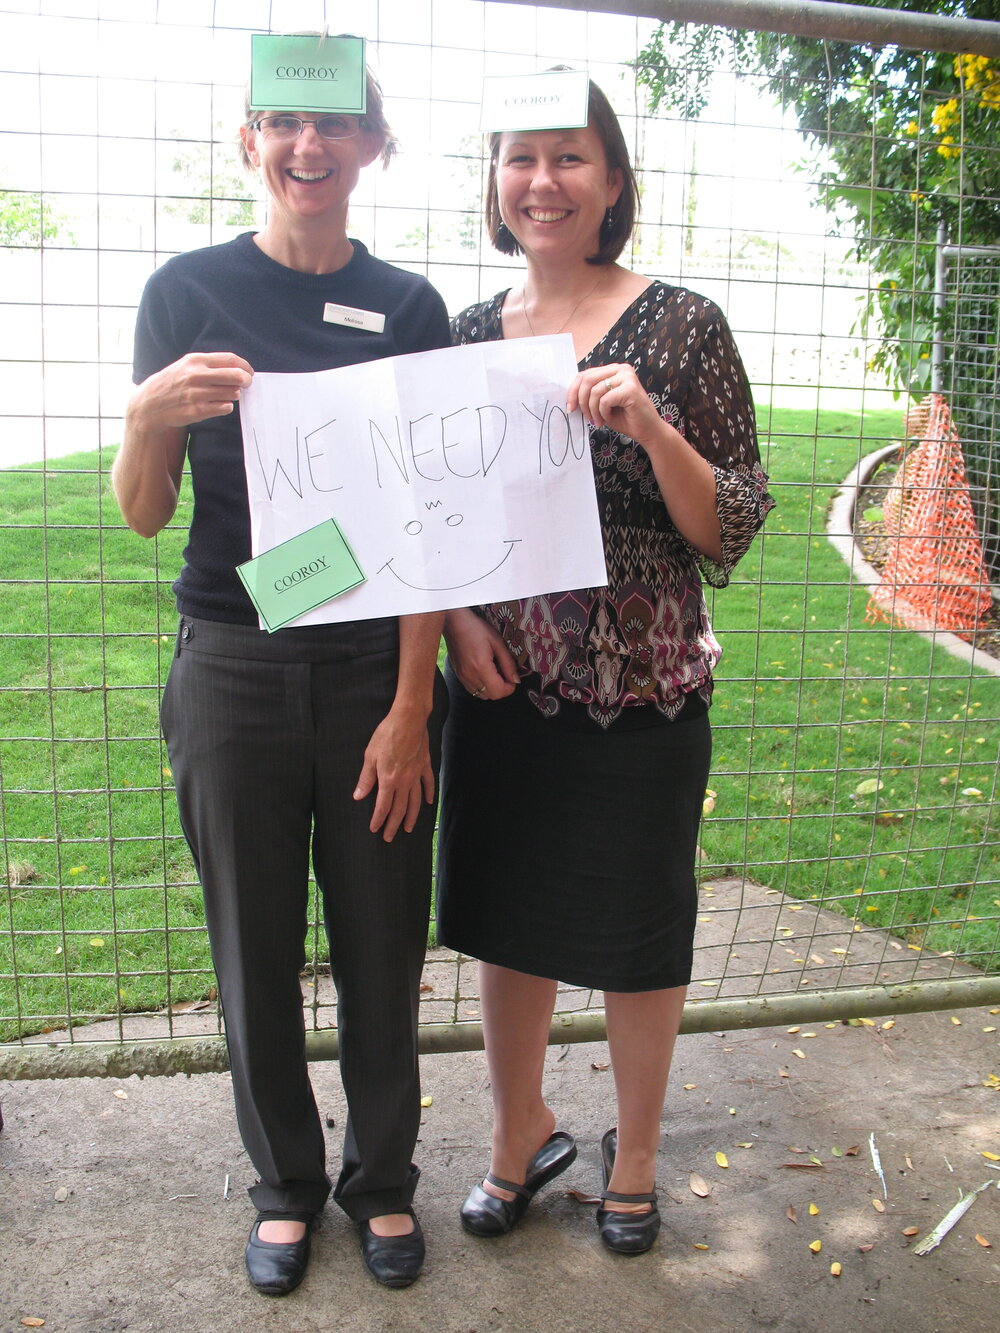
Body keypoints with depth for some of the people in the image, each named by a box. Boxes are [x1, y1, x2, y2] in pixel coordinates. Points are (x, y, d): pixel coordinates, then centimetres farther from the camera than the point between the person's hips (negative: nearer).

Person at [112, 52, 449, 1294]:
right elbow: (143, 513, 3)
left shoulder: (408, 306, 1)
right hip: (234, 667, 0)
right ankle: (285, 1183, 33)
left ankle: (383, 1179, 32)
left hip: (375, 668, 0)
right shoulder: (188, 290, 0)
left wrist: (412, 703, -8)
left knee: (381, 949, 8)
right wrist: (147, 418, -19)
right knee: (256, 950, 10)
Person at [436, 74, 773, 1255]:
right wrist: (458, 621, -5)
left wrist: (649, 426, -24)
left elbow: (731, 531, -7)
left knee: (636, 934, 12)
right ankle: (522, 1136, 40)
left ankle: (635, 1154, 37)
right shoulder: (467, 334, 5)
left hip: (642, 693, -3)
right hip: (502, 686, 4)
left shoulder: (682, 326, -6)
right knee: (503, 918, 15)